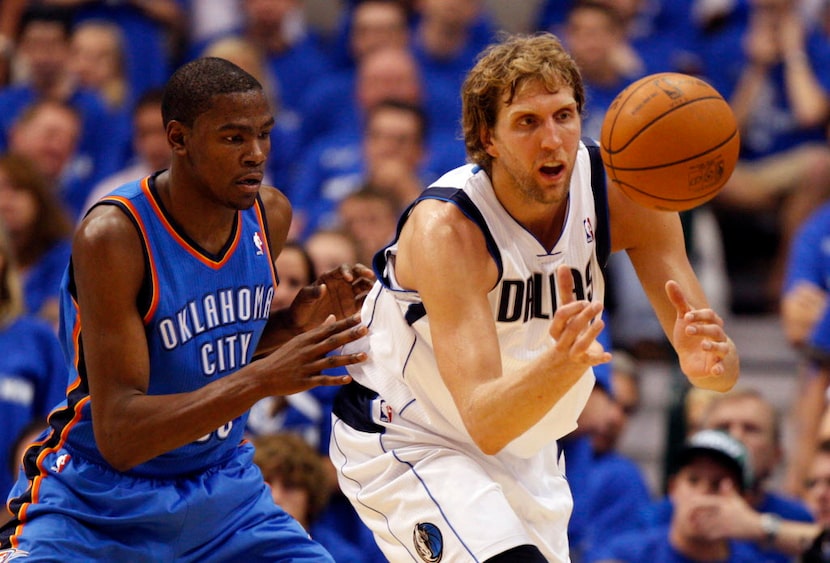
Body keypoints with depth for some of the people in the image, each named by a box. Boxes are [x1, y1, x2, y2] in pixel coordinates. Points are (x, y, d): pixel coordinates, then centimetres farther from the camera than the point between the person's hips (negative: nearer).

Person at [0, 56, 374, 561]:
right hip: (94, 510, -6)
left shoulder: (271, 214, -3)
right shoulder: (112, 237, -24)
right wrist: (266, 378, -36)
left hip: (221, 488, 6)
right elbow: (118, 435, -29)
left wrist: (299, 323, -7)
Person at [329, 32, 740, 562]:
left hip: (526, 448, 7)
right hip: (406, 440, -6)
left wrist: (708, 360, -41)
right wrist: (561, 364, -57)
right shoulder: (445, 228, -31)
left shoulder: (622, 192, -17)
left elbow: (725, 368, -17)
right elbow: (483, 423, -38)